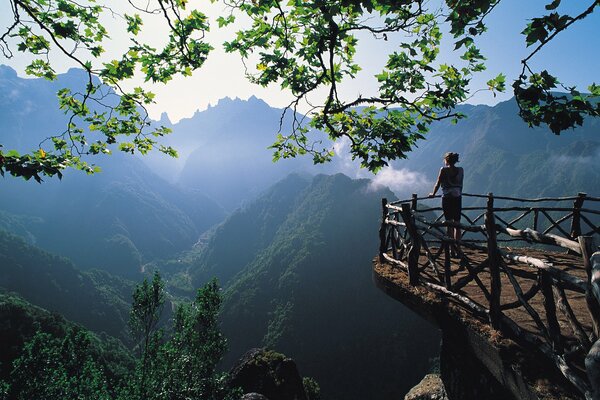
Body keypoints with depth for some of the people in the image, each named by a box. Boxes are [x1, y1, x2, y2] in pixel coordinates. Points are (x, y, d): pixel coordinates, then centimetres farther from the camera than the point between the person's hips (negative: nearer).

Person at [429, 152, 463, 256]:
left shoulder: (444, 170, -5)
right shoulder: (460, 170, 6)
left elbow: (438, 183, -1)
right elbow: (461, 185, 14)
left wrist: (433, 194, 14)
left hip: (447, 198, -3)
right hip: (458, 198, 4)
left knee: (450, 224, 0)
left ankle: (452, 250, 1)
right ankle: (458, 249, 12)